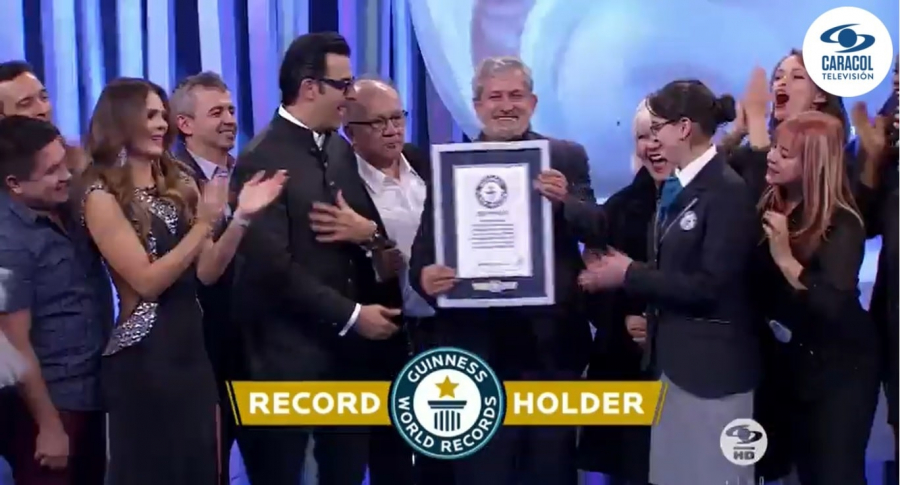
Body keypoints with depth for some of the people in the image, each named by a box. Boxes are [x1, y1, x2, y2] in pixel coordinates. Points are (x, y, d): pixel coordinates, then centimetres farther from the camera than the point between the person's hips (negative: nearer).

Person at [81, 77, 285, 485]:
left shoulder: (178, 184, 9)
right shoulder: (104, 195, -10)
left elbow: (206, 272, 4)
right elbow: (147, 281, -16)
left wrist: (241, 218, -10)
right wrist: (204, 223, -20)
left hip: (192, 345, 7)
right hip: (142, 356, -6)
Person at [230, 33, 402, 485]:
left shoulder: (341, 151, 11)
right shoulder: (261, 160, -14)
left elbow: (373, 231, 15)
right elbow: (273, 266, -19)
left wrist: (369, 231, -10)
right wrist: (350, 315, -16)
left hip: (350, 346, 7)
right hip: (290, 351, -7)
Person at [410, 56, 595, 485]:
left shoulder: (566, 158, 3)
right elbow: (425, 247, -3)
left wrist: (566, 200, -26)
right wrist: (424, 275, -25)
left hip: (551, 341, 0)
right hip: (477, 344, 0)